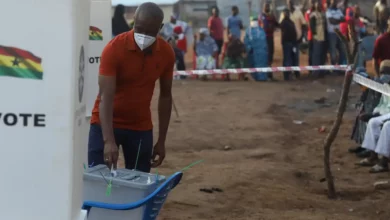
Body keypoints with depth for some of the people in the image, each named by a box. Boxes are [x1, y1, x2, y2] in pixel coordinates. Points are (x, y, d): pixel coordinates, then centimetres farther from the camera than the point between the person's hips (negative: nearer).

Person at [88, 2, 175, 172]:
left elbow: (165, 96, 4)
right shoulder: (114, 48, -20)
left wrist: (161, 141, 2)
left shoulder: (166, 53, -7)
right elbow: (106, 97, -24)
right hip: (106, 124, -3)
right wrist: (109, 141, -36)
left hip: (141, 127, 3)